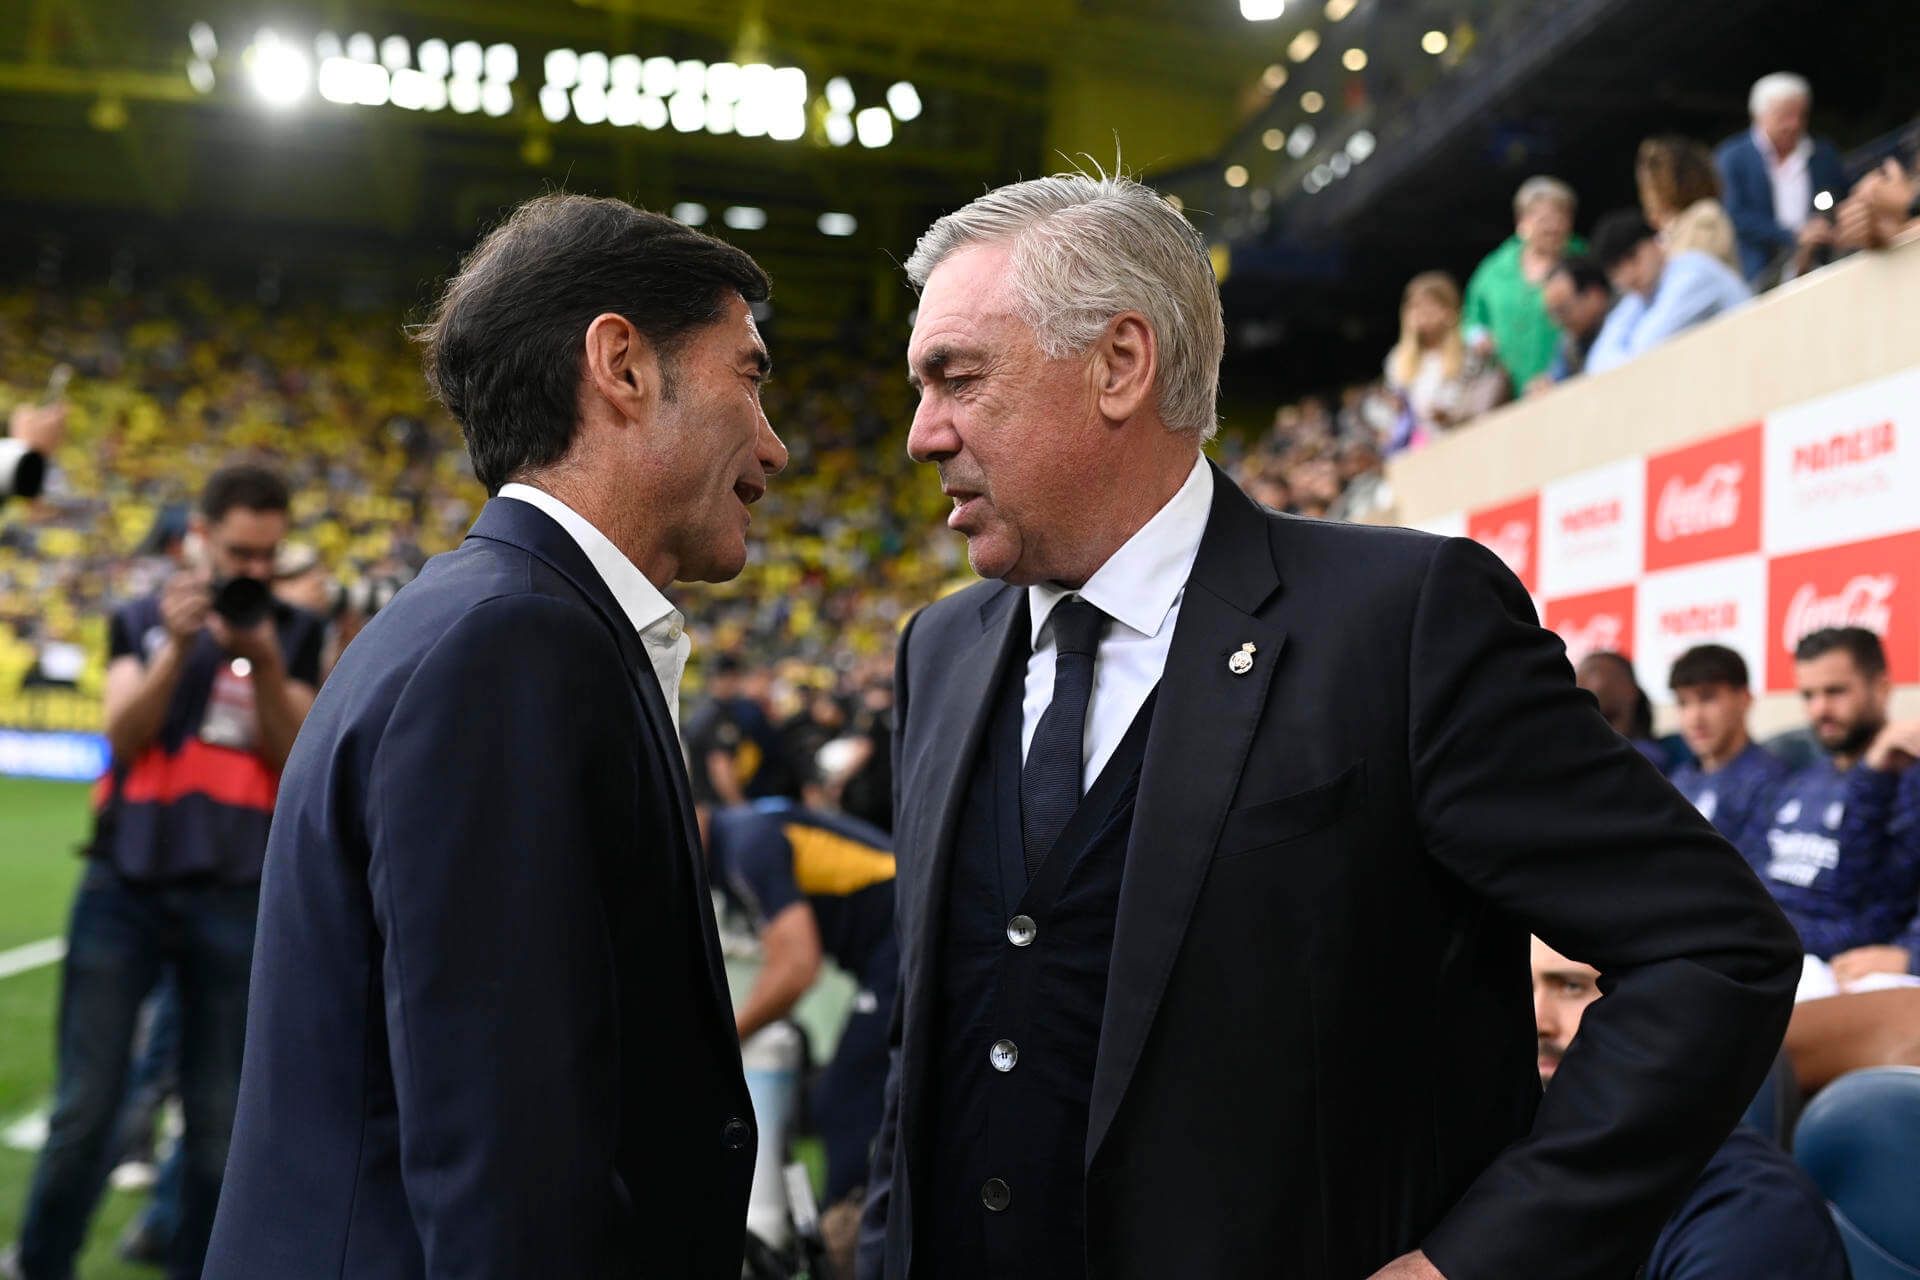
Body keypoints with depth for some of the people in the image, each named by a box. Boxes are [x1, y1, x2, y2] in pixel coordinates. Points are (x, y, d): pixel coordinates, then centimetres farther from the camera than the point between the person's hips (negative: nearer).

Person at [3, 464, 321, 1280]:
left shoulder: (293, 634, 6)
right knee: (85, 1108, 2)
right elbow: (124, 734, -6)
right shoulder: (139, 621, 8)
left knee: (219, 1120, 5)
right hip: (126, 887, 0)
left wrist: (264, 662, -17)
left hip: (236, 900, 0)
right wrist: (179, 645, -18)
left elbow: (294, 758, -3)